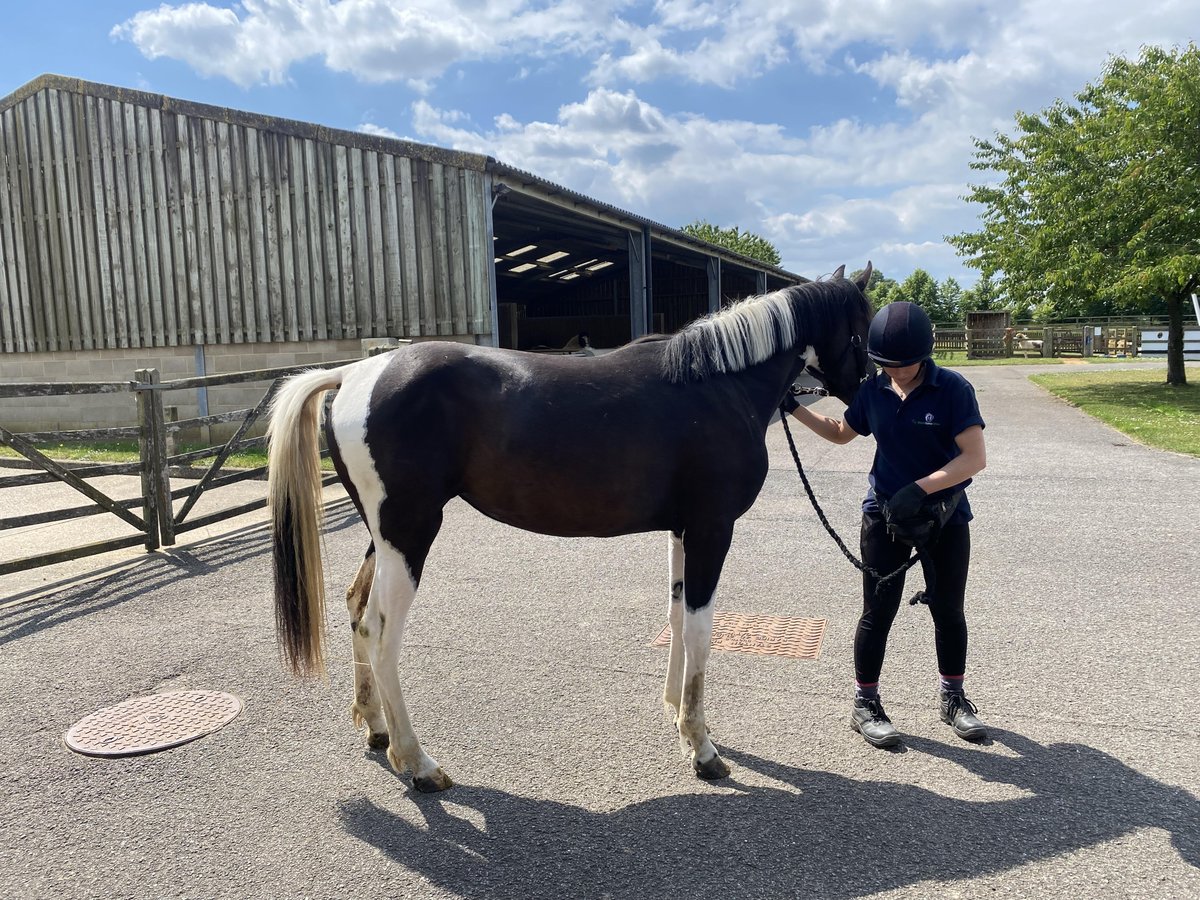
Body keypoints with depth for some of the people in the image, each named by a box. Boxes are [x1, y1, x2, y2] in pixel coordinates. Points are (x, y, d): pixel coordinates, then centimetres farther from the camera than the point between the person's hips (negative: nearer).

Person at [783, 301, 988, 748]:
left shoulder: (953, 389, -14)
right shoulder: (873, 390, -3)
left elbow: (975, 457, -20)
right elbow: (841, 432, 14)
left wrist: (920, 487, -29)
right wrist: (795, 409, 4)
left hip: (945, 517, -1)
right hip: (884, 515, 2)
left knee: (949, 611, 13)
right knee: (878, 612, 6)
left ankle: (953, 698, 34)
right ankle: (865, 703, 20)